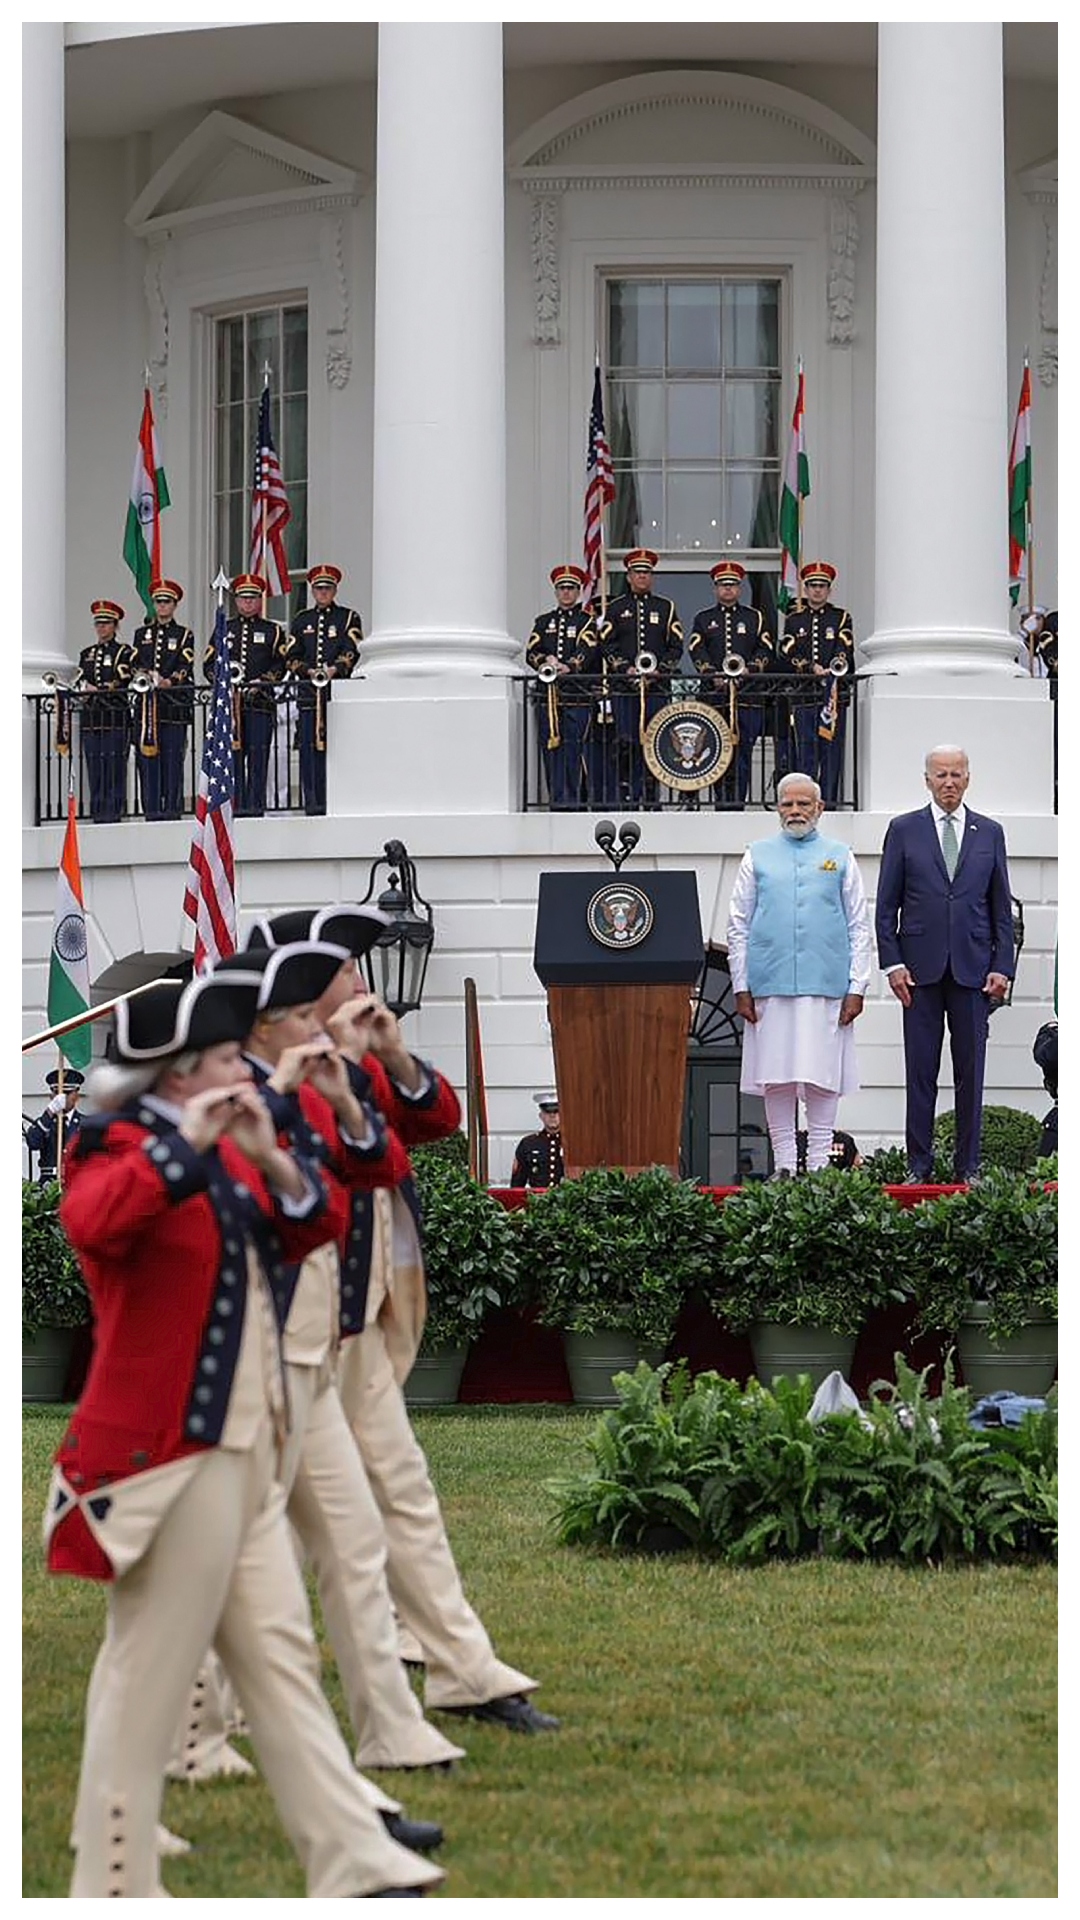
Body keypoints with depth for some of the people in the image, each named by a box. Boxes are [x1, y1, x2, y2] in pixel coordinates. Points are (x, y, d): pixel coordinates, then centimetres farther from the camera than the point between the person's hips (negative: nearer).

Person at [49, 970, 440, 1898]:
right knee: (147, 1674, -2)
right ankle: (115, 1889, 5)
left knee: (282, 1656, 10)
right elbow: (90, 1222, -34)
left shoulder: (226, 1153, 13)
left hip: (241, 1455, 9)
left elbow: (319, 1224, 12)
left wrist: (271, 1160, -5)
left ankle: (354, 1866, 13)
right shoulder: (124, 1147, -13)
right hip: (169, 1453, -9)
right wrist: (185, 1144, -30)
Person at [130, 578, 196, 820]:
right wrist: (143, 676, -13)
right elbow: (134, 664, 9)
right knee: (148, 759, -1)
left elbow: (185, 667, -4)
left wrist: (169, 681, -22)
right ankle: (151, 810, 1)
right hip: (147, 703, 3)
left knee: (173, 759, -6)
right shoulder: (142, 634, 18)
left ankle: (172, 809, -5)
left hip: (174, 705, -3)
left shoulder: (184, 635, 8)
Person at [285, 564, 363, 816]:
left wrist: (334, 669, -21)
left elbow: (351, 652, -4)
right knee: (309, 749, -3)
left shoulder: (348, 618, 9)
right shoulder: (302, 621, 18)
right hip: (308, 693, 2)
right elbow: (291, 657, 12)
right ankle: (312, 802, -3)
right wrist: (309, 671, -7)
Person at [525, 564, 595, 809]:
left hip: (576, 694, -3)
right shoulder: (543, 622, 18)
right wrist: (545, 661, -15)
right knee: (550, 747, 1)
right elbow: (531, 651, 6)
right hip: (548, 694, 3)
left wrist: (568, 667, -27)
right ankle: (555, 799, 3)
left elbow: (586, 651, -9)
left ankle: (572, 798, -9)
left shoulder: (587, 621, 7)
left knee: (572, 746, -9)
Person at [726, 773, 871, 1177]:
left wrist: (857, 987, 0)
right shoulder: (758, 856, 10)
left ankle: (818, 1165, 4)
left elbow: (859, 926, 8)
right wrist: (741, 987, 2)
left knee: (823, 1079, -1)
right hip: (770, 986, 1)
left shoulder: (839, 856, 10)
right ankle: (784, 1165, 7)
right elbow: (738, 926, 9)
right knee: (776, 1077, 1)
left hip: (826, 985, 0)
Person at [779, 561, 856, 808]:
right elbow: (787, 655, 1)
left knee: (831, 749, -3)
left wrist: (829, 674, -21)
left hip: (834, 695, -1)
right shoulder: (794, 620, 13)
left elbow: (844, 653, -4)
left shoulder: (841, 618, 9)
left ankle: (829, 800, -2)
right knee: (805, 751, -1)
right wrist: (811, 668, -15)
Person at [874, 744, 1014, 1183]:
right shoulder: (904, 830, 6)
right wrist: (893, 963, -4)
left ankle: (968, 1167, 8)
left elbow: (1001, 907, 10)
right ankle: (918, 1166, 5)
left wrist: (1002, 966, 1)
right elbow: (886, 905, 5)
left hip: (973, 967, 1)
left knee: (970, 1072, 3)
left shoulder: (990, 833, 10)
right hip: (922, 967, -1)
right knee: (920, 1072, 0)